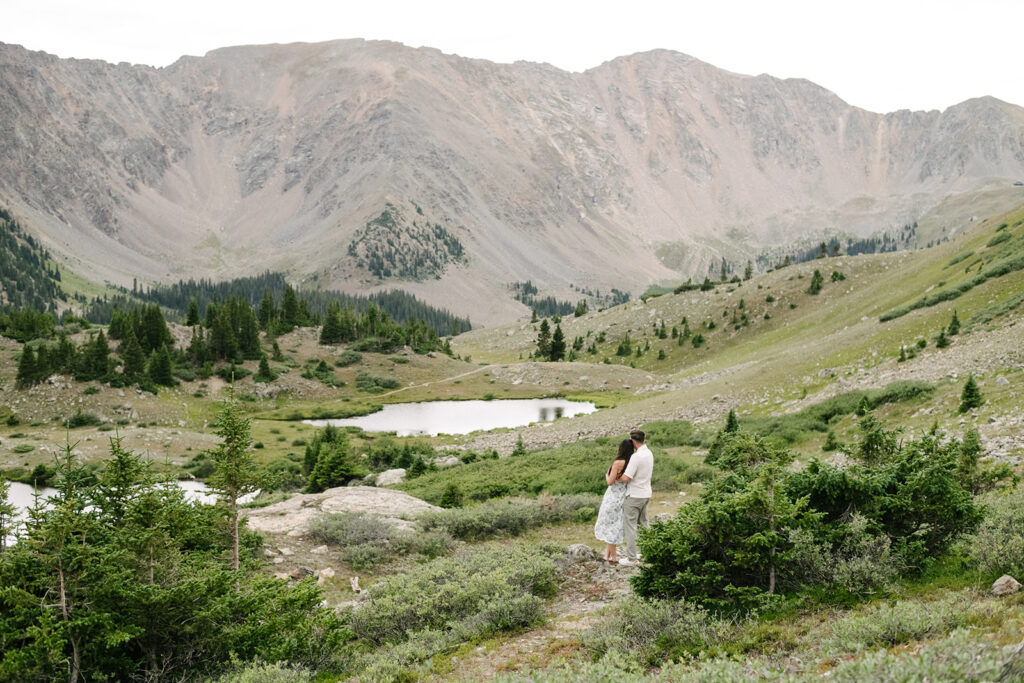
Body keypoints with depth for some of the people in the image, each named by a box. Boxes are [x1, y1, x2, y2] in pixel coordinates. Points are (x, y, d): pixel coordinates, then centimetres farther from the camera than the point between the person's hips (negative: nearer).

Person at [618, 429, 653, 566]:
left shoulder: (636, 457, -23)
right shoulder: (649, 454, 6)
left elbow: (626, 478, -24)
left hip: (634, 496, -9)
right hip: (646, 494, 9)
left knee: (629, 525, 0)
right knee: (643, 523, 20)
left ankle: (631, 558, 2)